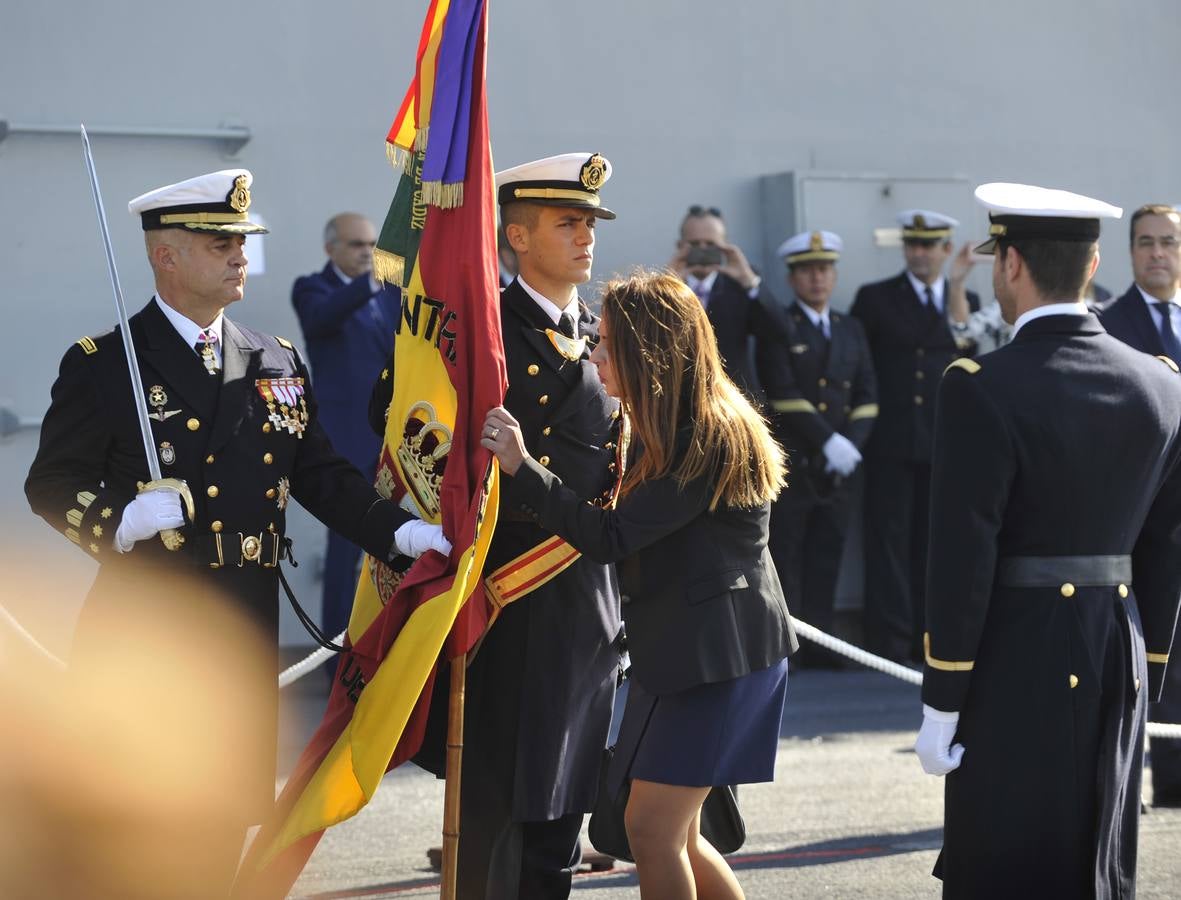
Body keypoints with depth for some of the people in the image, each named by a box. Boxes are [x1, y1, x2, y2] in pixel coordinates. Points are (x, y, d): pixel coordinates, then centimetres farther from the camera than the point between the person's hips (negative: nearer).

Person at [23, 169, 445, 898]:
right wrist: (123, 520, -25)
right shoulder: (103, 365, -6)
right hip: (145, 621, -5)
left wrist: (401, 531, -3)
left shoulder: (278, 364, 11)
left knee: (228, 808, 11)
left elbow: (321, 474, 10)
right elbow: (53, 483, -6)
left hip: (248, 620, 5)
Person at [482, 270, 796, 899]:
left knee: (652, 829, -11)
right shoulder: (673, 428, 13)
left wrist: (521, 467, -22)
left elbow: (611, 537, -22)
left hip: (716, 654, -10)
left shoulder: (708, 439, -19)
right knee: (672, 835, 12)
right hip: (681, 648, 10)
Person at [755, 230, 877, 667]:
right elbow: (784, 394, -11)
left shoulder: (851, 330, 17)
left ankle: (818, 644, 8)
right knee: (784, 557, -4)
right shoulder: (776, 325, 0)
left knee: (826, 559, 4)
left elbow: (866, 397, 11)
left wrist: (852, 443, -6)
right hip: (788, 463, -5)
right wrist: (828, 441, -15)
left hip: (837, 466, 5)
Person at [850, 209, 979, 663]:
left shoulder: (967, 301, 12)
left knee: (934, 542, 4)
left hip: (946, 442, 2)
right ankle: (890, 638, -1)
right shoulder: (874, 298, 6)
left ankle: (929, 637, 9)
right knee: (889, 540, -3)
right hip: (891, 442, -2)